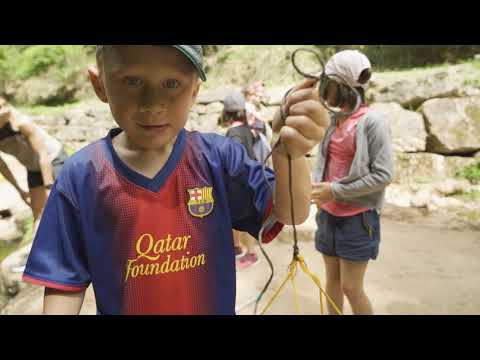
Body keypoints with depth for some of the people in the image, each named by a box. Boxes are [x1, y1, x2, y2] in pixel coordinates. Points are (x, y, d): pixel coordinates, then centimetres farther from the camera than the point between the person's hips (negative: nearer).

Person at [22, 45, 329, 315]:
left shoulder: (218, 157, -13)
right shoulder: (81, 176, -13)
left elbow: (288, 213, -18)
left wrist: (290, 154, -35)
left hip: (216, 308, 1)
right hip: (120, 307, 0)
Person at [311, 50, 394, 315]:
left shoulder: (372, 122, -13)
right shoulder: (332, 122, 7)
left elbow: (383, 175, -16)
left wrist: (336, 191, -17)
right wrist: (314, 185, -3)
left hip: (357, 217, -6)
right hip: (328, 214, 6)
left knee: (351, 287, 2)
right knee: (332, 280, 15)